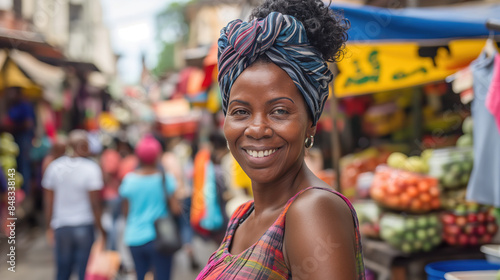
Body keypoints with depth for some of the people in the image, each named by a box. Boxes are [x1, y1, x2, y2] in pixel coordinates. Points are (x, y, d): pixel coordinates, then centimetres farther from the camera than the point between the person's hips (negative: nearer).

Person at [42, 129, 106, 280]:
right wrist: (101, 230, -4)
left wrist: (49, 227, 16)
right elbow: (95, 204, -13)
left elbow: (48, 201, 5)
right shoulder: (91, 168, -12)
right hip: (84, 227, -4)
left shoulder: (54, 167, 1)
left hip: (61, 227, 4)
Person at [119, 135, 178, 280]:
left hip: (135, 237, 3)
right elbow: (175, 208, -8)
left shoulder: (129, 179, -1)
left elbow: (126, 211, 5)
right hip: (159, 238, -3)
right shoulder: (165, 178, -8)